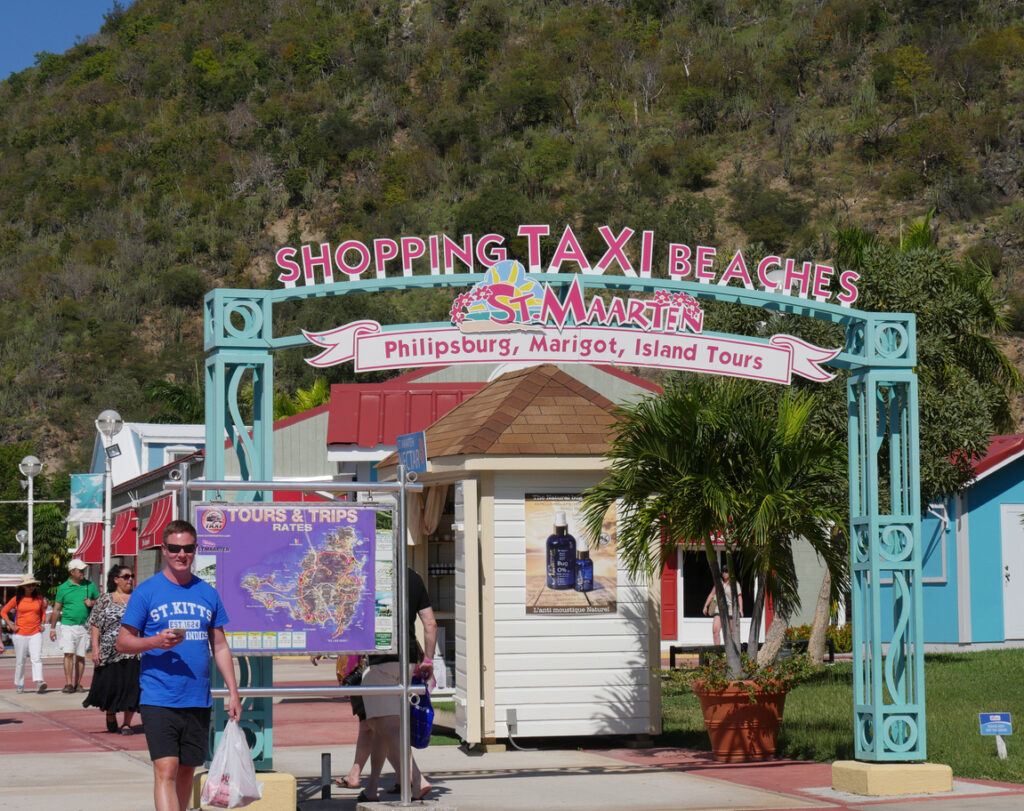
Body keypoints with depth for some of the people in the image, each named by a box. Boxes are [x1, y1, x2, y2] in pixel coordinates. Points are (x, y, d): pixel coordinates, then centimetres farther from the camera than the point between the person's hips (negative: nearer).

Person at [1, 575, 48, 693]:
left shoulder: (39, 598, 5)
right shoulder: (17, 599, 0)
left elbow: (43, 612, 21)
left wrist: (42, 624, 6)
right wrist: (10, 625, -2)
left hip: (36, 633, 0)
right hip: (20, 634, 0)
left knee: (37, 658, -15)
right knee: (20, 661, 6)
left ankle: (39, 683, -26)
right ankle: (19, 685, 18)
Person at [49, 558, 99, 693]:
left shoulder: (90, 585, 9)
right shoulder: (63, 588, 3)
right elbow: (57, 609, 8)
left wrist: (92, 603, -5)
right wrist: (52, 628, 7)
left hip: (84, 626, 2)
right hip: (68, 625, -2)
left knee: (80, 656, 5)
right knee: (68, 654, -12)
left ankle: (77, 683, 12)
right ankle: (68, 684, -13)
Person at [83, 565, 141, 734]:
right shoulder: (105, 600, 5)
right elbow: (95, 625, 3)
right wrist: (95, 648, -6)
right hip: (109, 651, -1)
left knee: (130, 686, -4)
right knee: (110, 685, 2)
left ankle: (127, 722, 6)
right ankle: (110, 716, 26)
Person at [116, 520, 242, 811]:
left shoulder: (207, 593, 11)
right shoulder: (147, 591, 0)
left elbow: (220, 646, 16)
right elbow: (122, 642, 0)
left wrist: (233, 692, 10)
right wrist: (156, 641, -18)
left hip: (199, 700, 4)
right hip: (159, 698, -4)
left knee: (187, 770, 10)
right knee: (166, 770, -13)